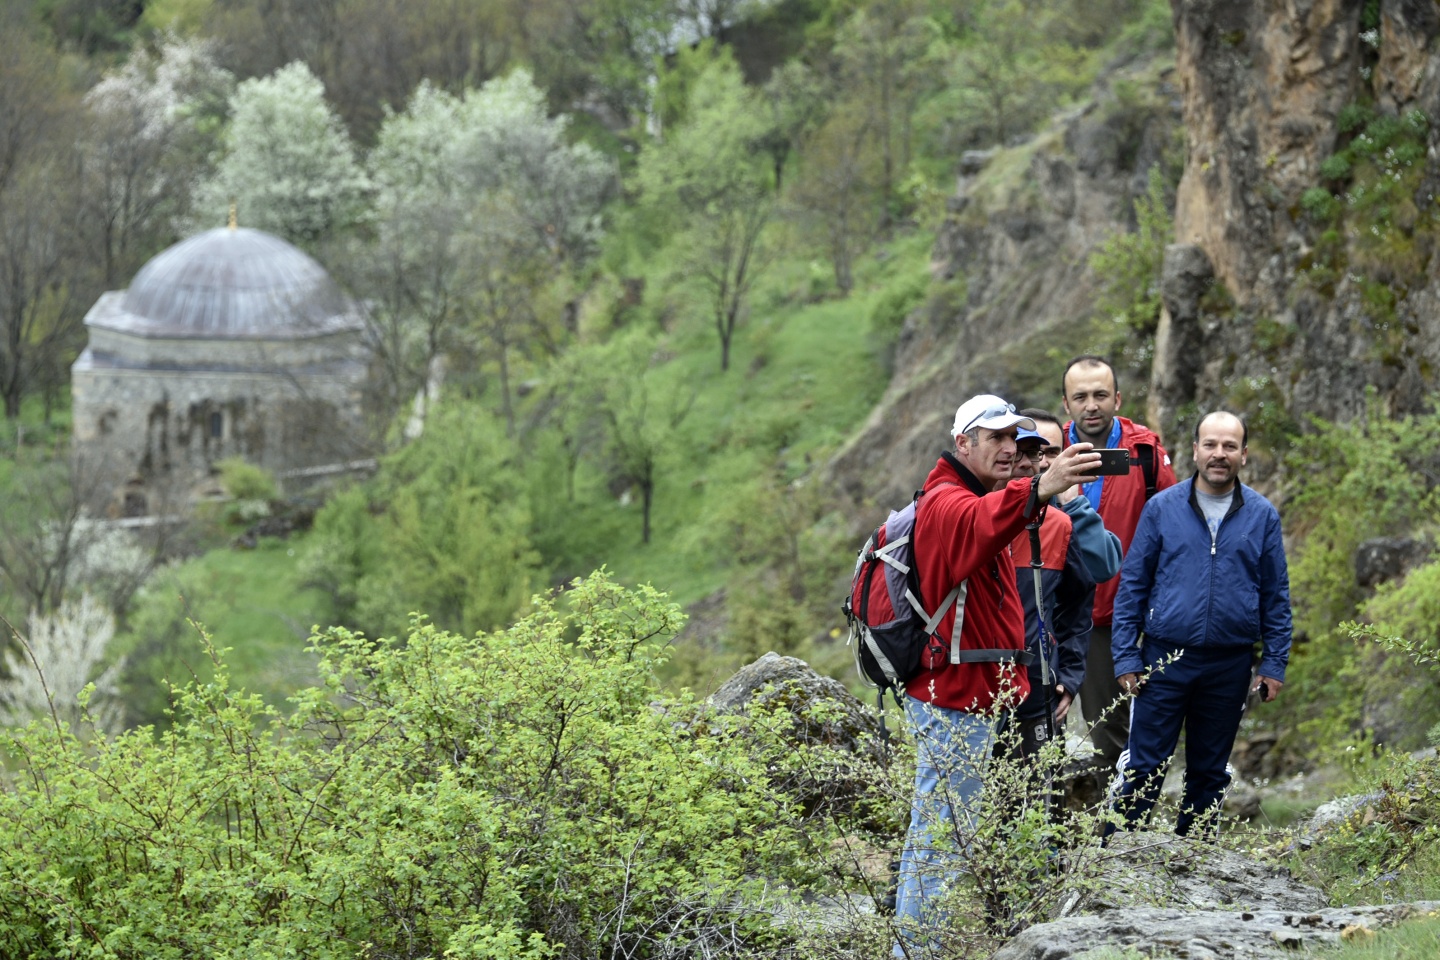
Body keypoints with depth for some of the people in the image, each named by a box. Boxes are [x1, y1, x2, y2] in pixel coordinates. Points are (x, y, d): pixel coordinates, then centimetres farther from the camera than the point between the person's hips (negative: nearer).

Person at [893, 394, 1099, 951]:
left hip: (974, 694, 11)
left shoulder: (969, 500, 20)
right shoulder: (947, 503, -15)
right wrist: (1037, 491, -60)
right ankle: (918, 946, -6)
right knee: (942, 832, -8)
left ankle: (919, 941, 29)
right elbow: (979, 523, -41)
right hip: (953, 697, -11)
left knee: (944, 830, 19)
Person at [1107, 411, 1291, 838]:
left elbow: (1276, 596, 7)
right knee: (1145, 767, -3)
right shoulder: (1162, 508, 0)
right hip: (1165, 659, -2)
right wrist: (1125, 658, -4)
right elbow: (1132, 586, 2)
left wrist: (1274, 665, 2)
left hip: (1230, 667, 2)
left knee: (1209, 774, 12)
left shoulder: (1262, 516, 3)